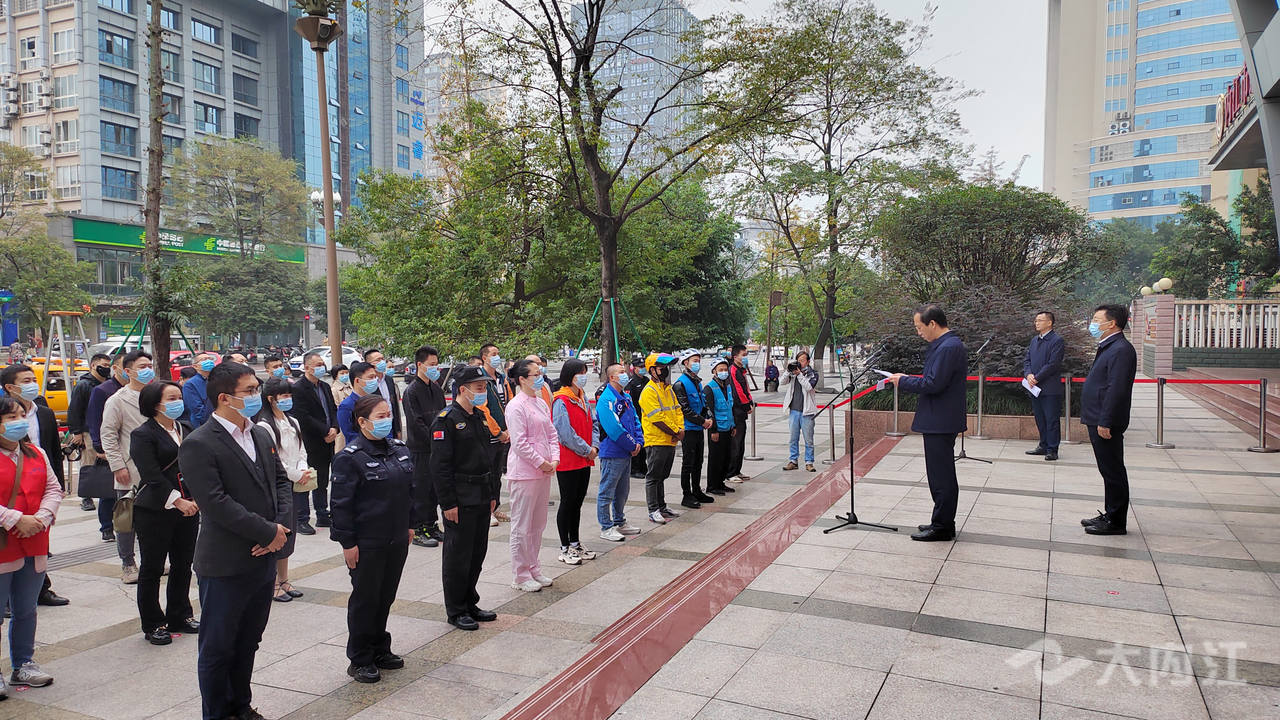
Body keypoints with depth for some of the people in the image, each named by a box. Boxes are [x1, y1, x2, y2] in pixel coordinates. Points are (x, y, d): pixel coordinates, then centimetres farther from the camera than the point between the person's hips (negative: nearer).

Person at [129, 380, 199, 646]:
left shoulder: (187, 430, 12)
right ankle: (153, 625, 16)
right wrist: (178, 501, -21)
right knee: (152, 568, 4)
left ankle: (180, 616, 26)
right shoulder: (143, 435, -8)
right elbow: (152, 475, -16)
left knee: (183, 564, 12)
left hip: (188, 508, 6)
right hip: (155, 511, -6)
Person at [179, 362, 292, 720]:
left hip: (264, 558, 7)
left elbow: (281, 481, 12)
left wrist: (282, 524, -6)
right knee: (218, 648, 10)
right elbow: (217, 504, -22)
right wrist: (269, 532, -19)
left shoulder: (260, 435, 8)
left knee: (248, 643, 21)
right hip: (226, 566, -7)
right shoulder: (198, 445, -16)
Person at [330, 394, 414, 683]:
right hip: (367, 543, -6)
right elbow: (341, 503, -14)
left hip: (397, 540, 6)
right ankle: (360, 660, 19)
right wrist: (348, 542, -14)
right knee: (365, 599, 5)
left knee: (386, 596, 16)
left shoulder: (400, 450, 6)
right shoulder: (349, 457, -14)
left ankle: (380, 650, 31)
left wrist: (409, 525, 15)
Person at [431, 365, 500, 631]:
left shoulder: (480, 418, 13)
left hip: (481, 499, 8)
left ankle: (470, 604, 28)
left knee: (477, 553, 15)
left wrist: (492, 495, 16)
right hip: (460, 500, -8)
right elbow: (440, 466, -17)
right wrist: (448, 503, -18)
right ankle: (456, 611, 15)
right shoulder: (446, 420, -13)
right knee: (457, 556, 2)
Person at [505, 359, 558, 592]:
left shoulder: (541, 403, 12)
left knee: (538, 524, 16)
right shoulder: (516, 406, -14)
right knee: (522, 526, 1)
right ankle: (521, 576, 11)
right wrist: (541, 463, -13)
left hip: (544, 471, 9)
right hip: (523, 473, -8)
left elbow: (552, 434, 15)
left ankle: (533, 569, 27)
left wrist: (554, 459, 1)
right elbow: (520, 443, -18)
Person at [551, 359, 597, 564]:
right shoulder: (561, 401, -15)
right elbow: (565, 433, -20)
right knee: (567, 503, 1)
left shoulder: (583, 398, 12)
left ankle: (575, 544, 26)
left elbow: (591, 424, 17)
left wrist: (594, 447, 2)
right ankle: (565, 549, 11)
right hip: (567, 461, -8)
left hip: (584, 461, 8)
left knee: (577, 502, 15)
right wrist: (587, 450, -13)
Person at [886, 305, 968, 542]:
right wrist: (906, 380, 9)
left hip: (940, 423, -11)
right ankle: (943, 522, 27)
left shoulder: (948, 347, -19)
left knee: (941, 476, -2)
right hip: (940, 421, 11)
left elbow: (934, 384, -24)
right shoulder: (945, 344, 14)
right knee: (942, 474, 17)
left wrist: (903, 381, -12)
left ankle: (942, 527, 6)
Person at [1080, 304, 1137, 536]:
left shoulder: (1121, 350, -17)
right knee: (1109, 471, 16)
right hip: (1099, 421, 10)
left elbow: (1116, 389, -23)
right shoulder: (1108, 347, 16)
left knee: (1113, 472, -2)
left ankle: (1116, 522, 6)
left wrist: (1105, 422, -24)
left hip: (1106, 423, -10)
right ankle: (1110, 515, 26)